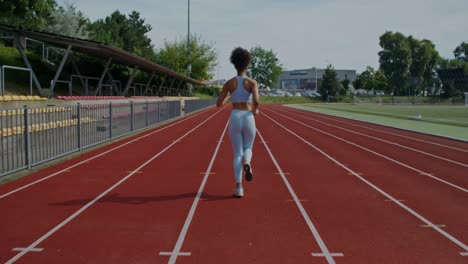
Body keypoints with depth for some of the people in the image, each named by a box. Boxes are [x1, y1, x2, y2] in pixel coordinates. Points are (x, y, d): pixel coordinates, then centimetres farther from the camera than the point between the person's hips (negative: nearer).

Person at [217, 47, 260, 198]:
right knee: (247, 149, 22)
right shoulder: (252, 82, -1)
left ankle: (239, 188, -4)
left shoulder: (228, 83, 3)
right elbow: (256, 101, -18)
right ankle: (247, 165, -17)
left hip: (234, 119, 0)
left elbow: (218, 104, 5)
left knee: (237, 154, 8)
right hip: (248, 119, 0)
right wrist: (256, 110, 6)